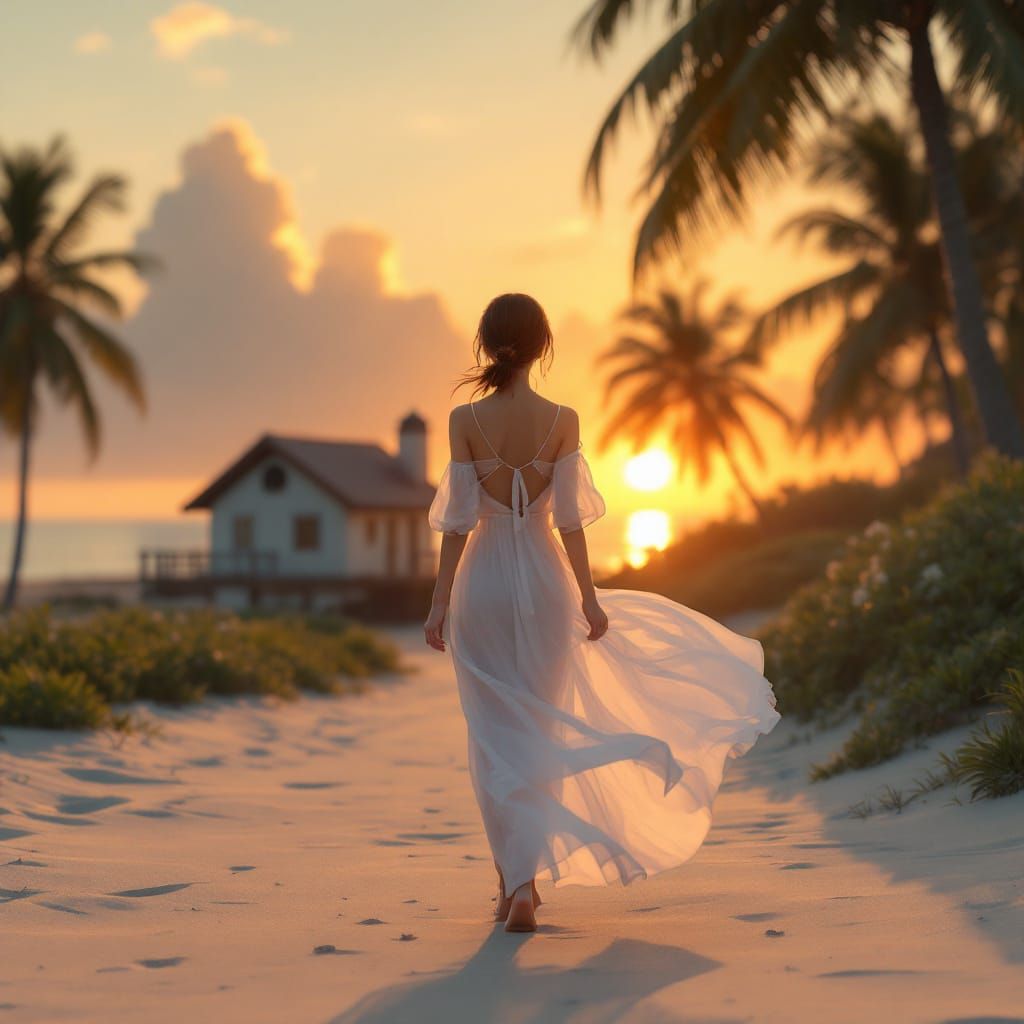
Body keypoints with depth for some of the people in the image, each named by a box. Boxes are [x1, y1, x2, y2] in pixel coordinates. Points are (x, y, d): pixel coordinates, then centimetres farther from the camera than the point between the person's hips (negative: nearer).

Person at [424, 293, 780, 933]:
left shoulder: (466, 419, -6)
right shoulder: (561, 420, -6)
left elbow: (459, 519, -7)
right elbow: (568, 518, -7)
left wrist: (441, 600, -1)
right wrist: (588, 596, 0)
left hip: (483, 584, 0)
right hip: (543, 581, 0)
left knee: (494, 738, 7)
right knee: (536, 730, 12)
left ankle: (515, 880, 2)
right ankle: (527, 874, 7)